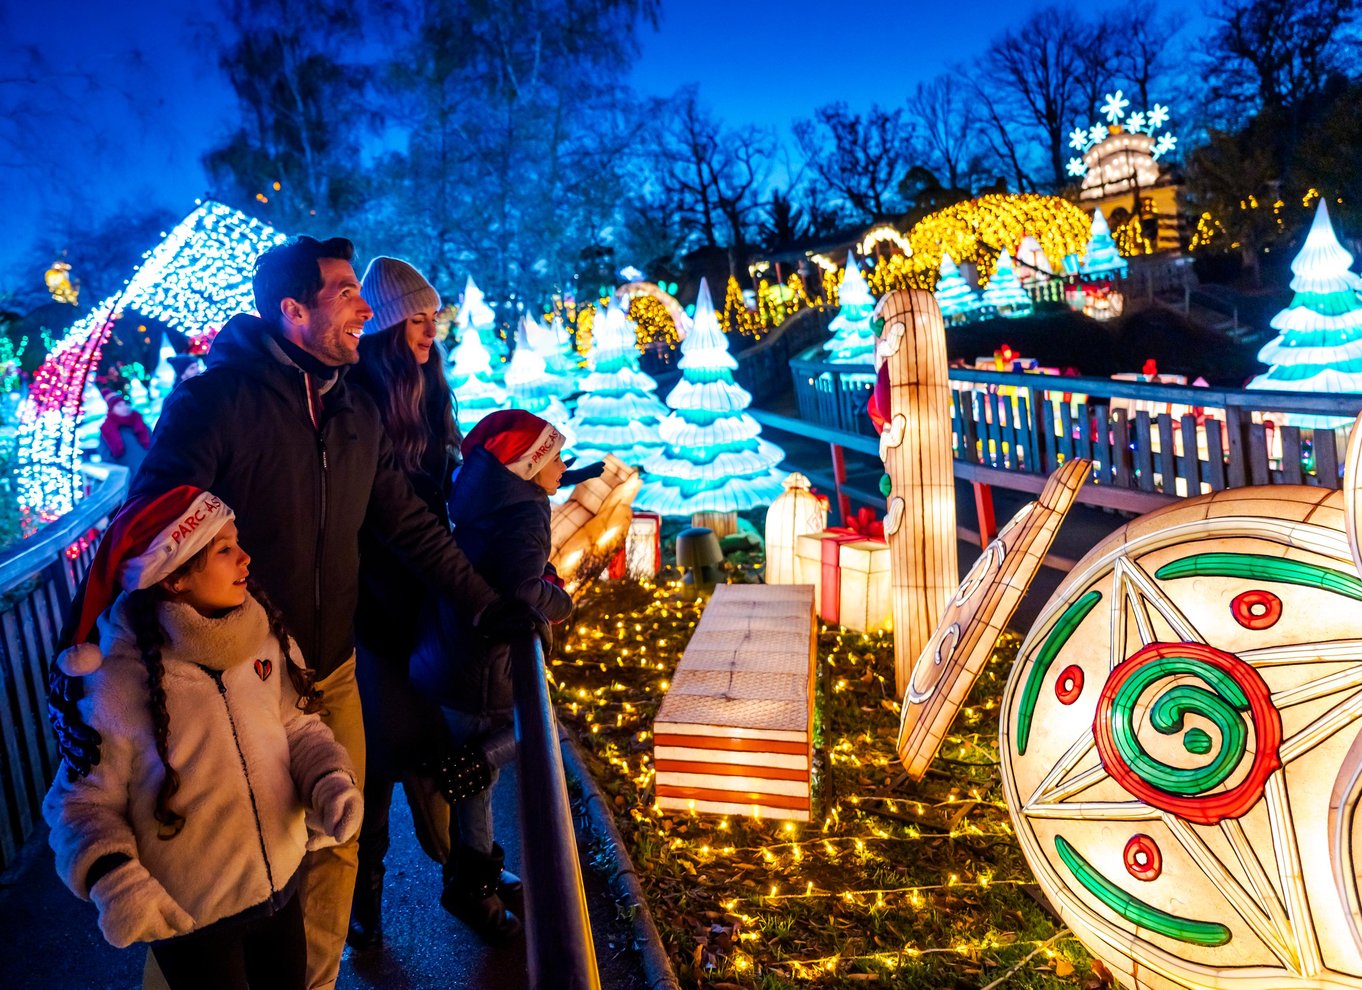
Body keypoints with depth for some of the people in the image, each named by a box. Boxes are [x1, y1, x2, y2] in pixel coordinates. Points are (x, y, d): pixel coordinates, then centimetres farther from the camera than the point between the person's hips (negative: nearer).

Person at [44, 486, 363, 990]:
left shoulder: (266, 636, -9)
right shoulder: (116, 682, -22)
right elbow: (81, 799, -13)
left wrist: (331, 780, -17)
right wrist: (112, 877, -29)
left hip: (281, 886, 5)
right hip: (188, 919, -4)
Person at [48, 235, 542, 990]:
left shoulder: (357, 412, 2)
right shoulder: (213, 402, -16)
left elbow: (410, 525, 7)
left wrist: (483, 605, 5)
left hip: (332, 673, 5)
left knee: (336, 844, 15)